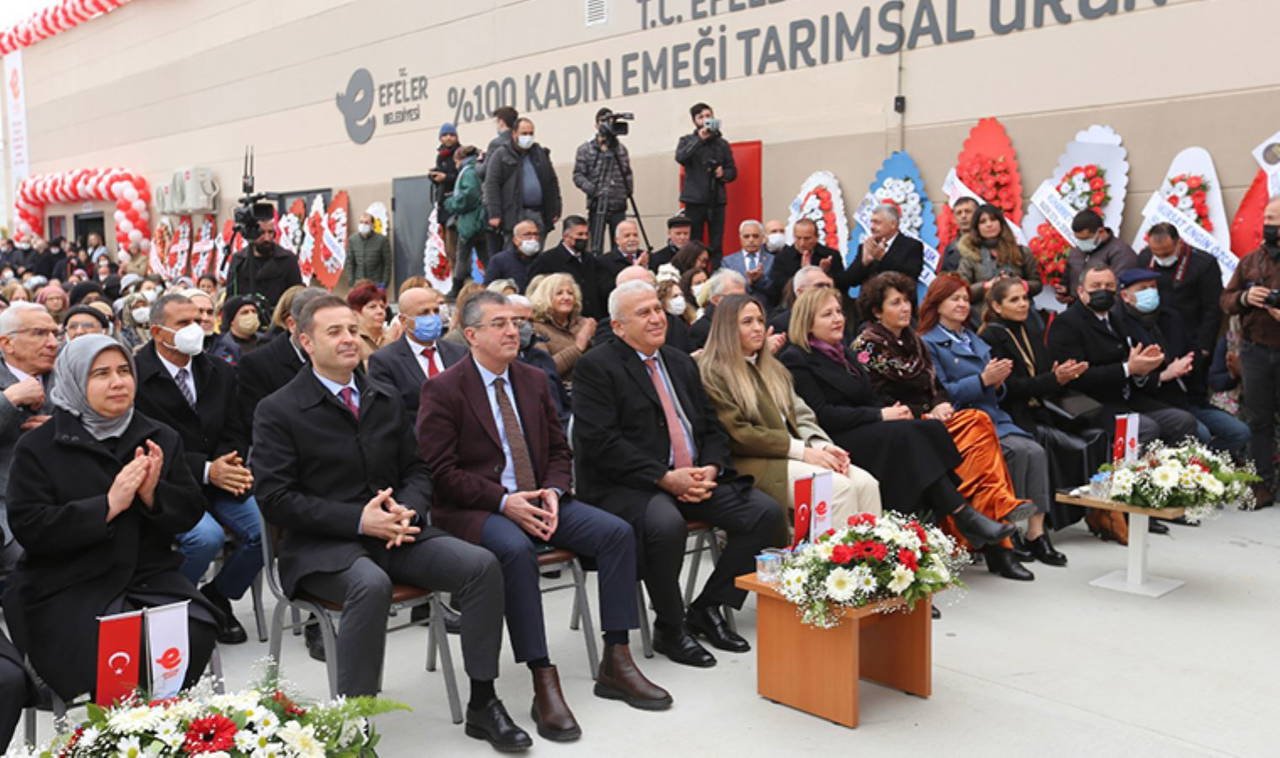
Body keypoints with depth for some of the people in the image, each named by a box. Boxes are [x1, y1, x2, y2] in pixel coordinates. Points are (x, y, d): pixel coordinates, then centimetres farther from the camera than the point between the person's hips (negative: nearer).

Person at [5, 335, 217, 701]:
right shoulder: (37, 447, 1)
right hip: (68, 590, -3)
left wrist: (153, 495, -14)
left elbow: (191, 514, 8)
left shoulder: (161, 438, 11)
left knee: (195, 631, -23)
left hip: (150, 576, 3)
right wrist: (108, 505, -19)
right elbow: (28, 528, -8)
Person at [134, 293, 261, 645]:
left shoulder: (220, 372, 10)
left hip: (219, 480, 5)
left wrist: (229, 465, -14)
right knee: (206, 536, -31)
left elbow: (234, 433, 10)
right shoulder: (135, 375, -7)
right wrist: (206, 470, -22)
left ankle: (216, 596, 9)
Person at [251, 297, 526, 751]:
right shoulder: (277, 412, -2)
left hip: (393, 531, 5)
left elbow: (416, 470, 17)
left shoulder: (386, 402, 14)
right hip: (323, 544, -5)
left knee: (483, 566, -17)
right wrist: (358, 520, -18)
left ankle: (482, 703, -5)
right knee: (371, 585, -38)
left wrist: (408, 509, -8)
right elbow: (275, 498, -9)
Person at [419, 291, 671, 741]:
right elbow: (440, 471, -11)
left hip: (536, 499, 6)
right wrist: (503, 501, -21)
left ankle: (615, 663, -6)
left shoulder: (533, 380, 12)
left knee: (617, 532, -13)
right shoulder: (443, 391, -6)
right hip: (473, 509, -6)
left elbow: (559, 450, 15)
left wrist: (553, 491, -7)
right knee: (516, 549, -38)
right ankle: (544, 685, -29)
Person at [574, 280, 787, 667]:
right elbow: (601, 442, -14)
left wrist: (710, 470, -4)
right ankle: (670, 628, -11)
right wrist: (664, 478, -20)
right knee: (667, 524, -37)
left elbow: (712, 428, 18)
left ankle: (707, 608, 4)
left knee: (768, 513, -11)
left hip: (696, 478, 7)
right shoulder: (596, 367, -3)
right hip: (628, 485, -6)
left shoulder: (682, 362, 19)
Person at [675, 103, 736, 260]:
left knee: (716, 246, -1)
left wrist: (724, 173, -6)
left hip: (717, 200, 2)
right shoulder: (687, 140, 9)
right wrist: (700, 139, -17)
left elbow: (733, 171, 17)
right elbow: (680, 157, -12)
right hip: (695, 200, -2)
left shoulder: (722, 143, 16)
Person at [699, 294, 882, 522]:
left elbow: (801, 415, 17)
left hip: (793, 456, 7)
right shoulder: (714, 375, -3)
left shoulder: (773, 368, 23)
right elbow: (737, 435, -12)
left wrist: (822, 445, -5)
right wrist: (801, 451, -14)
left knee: (866, 483, -15)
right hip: (753, 463, -7)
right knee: (837, 487, -26)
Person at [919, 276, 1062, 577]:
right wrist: (983, 379, -16)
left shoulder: (975, 340, 24)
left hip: (994, 417, 7)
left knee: (1036, 451, -20)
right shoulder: (928, 343, 1)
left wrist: (998, 381, 0)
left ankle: (1036, 532, -20)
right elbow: (940, 394, -11)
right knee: (1017, 451, -28)